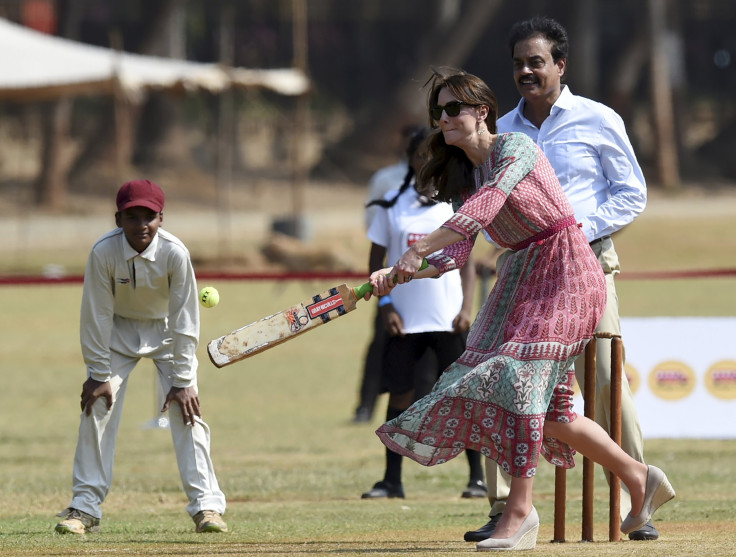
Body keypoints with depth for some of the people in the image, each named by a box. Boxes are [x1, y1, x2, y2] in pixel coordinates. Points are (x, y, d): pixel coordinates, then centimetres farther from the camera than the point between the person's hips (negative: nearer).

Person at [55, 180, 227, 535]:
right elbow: (96, 316, -18)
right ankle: (85, 507, 1)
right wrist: (99, 374, -16)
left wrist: (182, 380, -20)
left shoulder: (175, 253, -29)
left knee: (186, 411, -13)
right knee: (97, 408, -7)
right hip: (119, 331, 1)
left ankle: (206, 505, -9)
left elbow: (184, 320, -21)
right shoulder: (103, 252, -27)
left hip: (167, 330, -1)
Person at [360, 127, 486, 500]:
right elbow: (376, 261, 8)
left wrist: (467, 308, -5)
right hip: (404, 319, 1)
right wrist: (385, 305, -4)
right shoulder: (392, 206, 5)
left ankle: (478, 476, 5)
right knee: (400, 395, 2)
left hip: (448, 318, -1)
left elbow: (467, 262, 6)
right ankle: (392, 480, 8)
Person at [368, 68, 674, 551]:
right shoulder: (464, 176, 10)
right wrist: (398, 275, -13)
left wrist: (421, 249, -37)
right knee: (548, 410, 4)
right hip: (523, 276, 8)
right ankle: (639, 478, 20)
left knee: (518, 375, -20)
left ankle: (521, 508, -18)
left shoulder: (515, 148, -13)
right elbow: (459, 254, 3)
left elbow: (486, 205, -29)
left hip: (565, 272, -8)